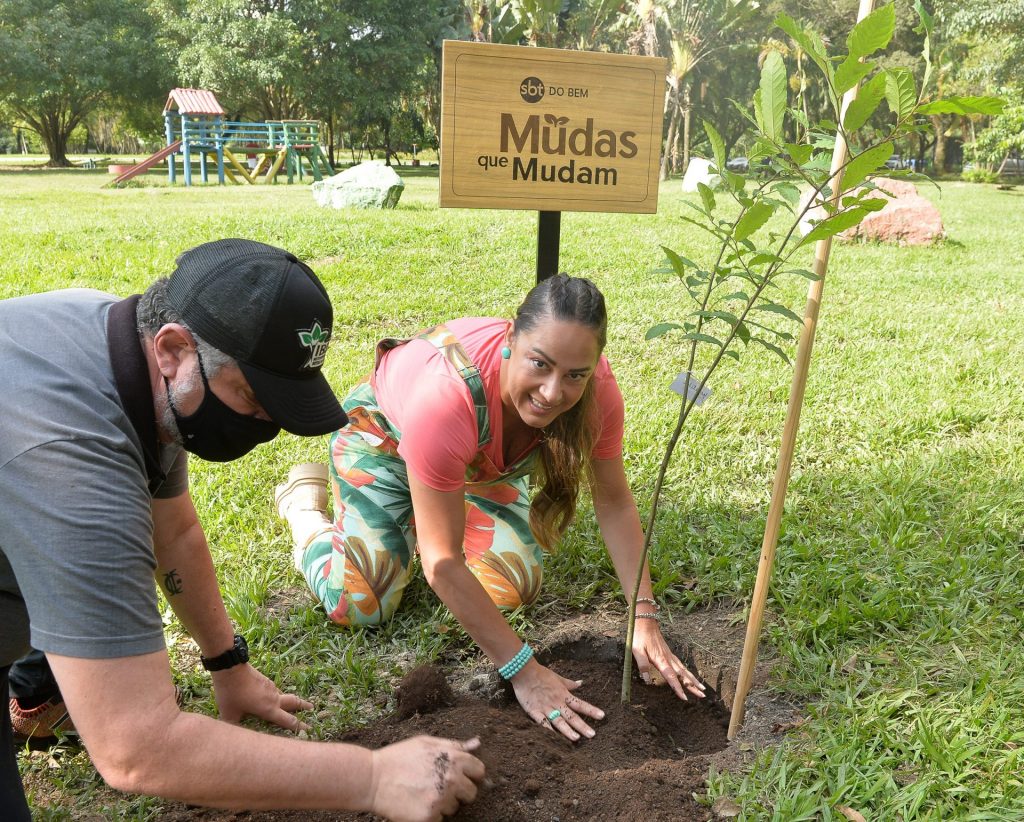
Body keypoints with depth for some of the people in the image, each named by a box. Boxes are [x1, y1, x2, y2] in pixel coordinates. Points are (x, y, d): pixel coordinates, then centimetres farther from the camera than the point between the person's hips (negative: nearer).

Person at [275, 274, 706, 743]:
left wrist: (645, 618, -25)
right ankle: (304, 499, 15)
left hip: (482, 454, 4)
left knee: (514, 591, -8)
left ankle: (437, 509, 21)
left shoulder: (595, 387, -32)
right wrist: (524, 673, -36)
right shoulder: (445, 395, -46)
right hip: (384, 430, -4)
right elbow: (442, 563, -39)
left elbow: (615, 504, -17)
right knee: (361, 604, -14)